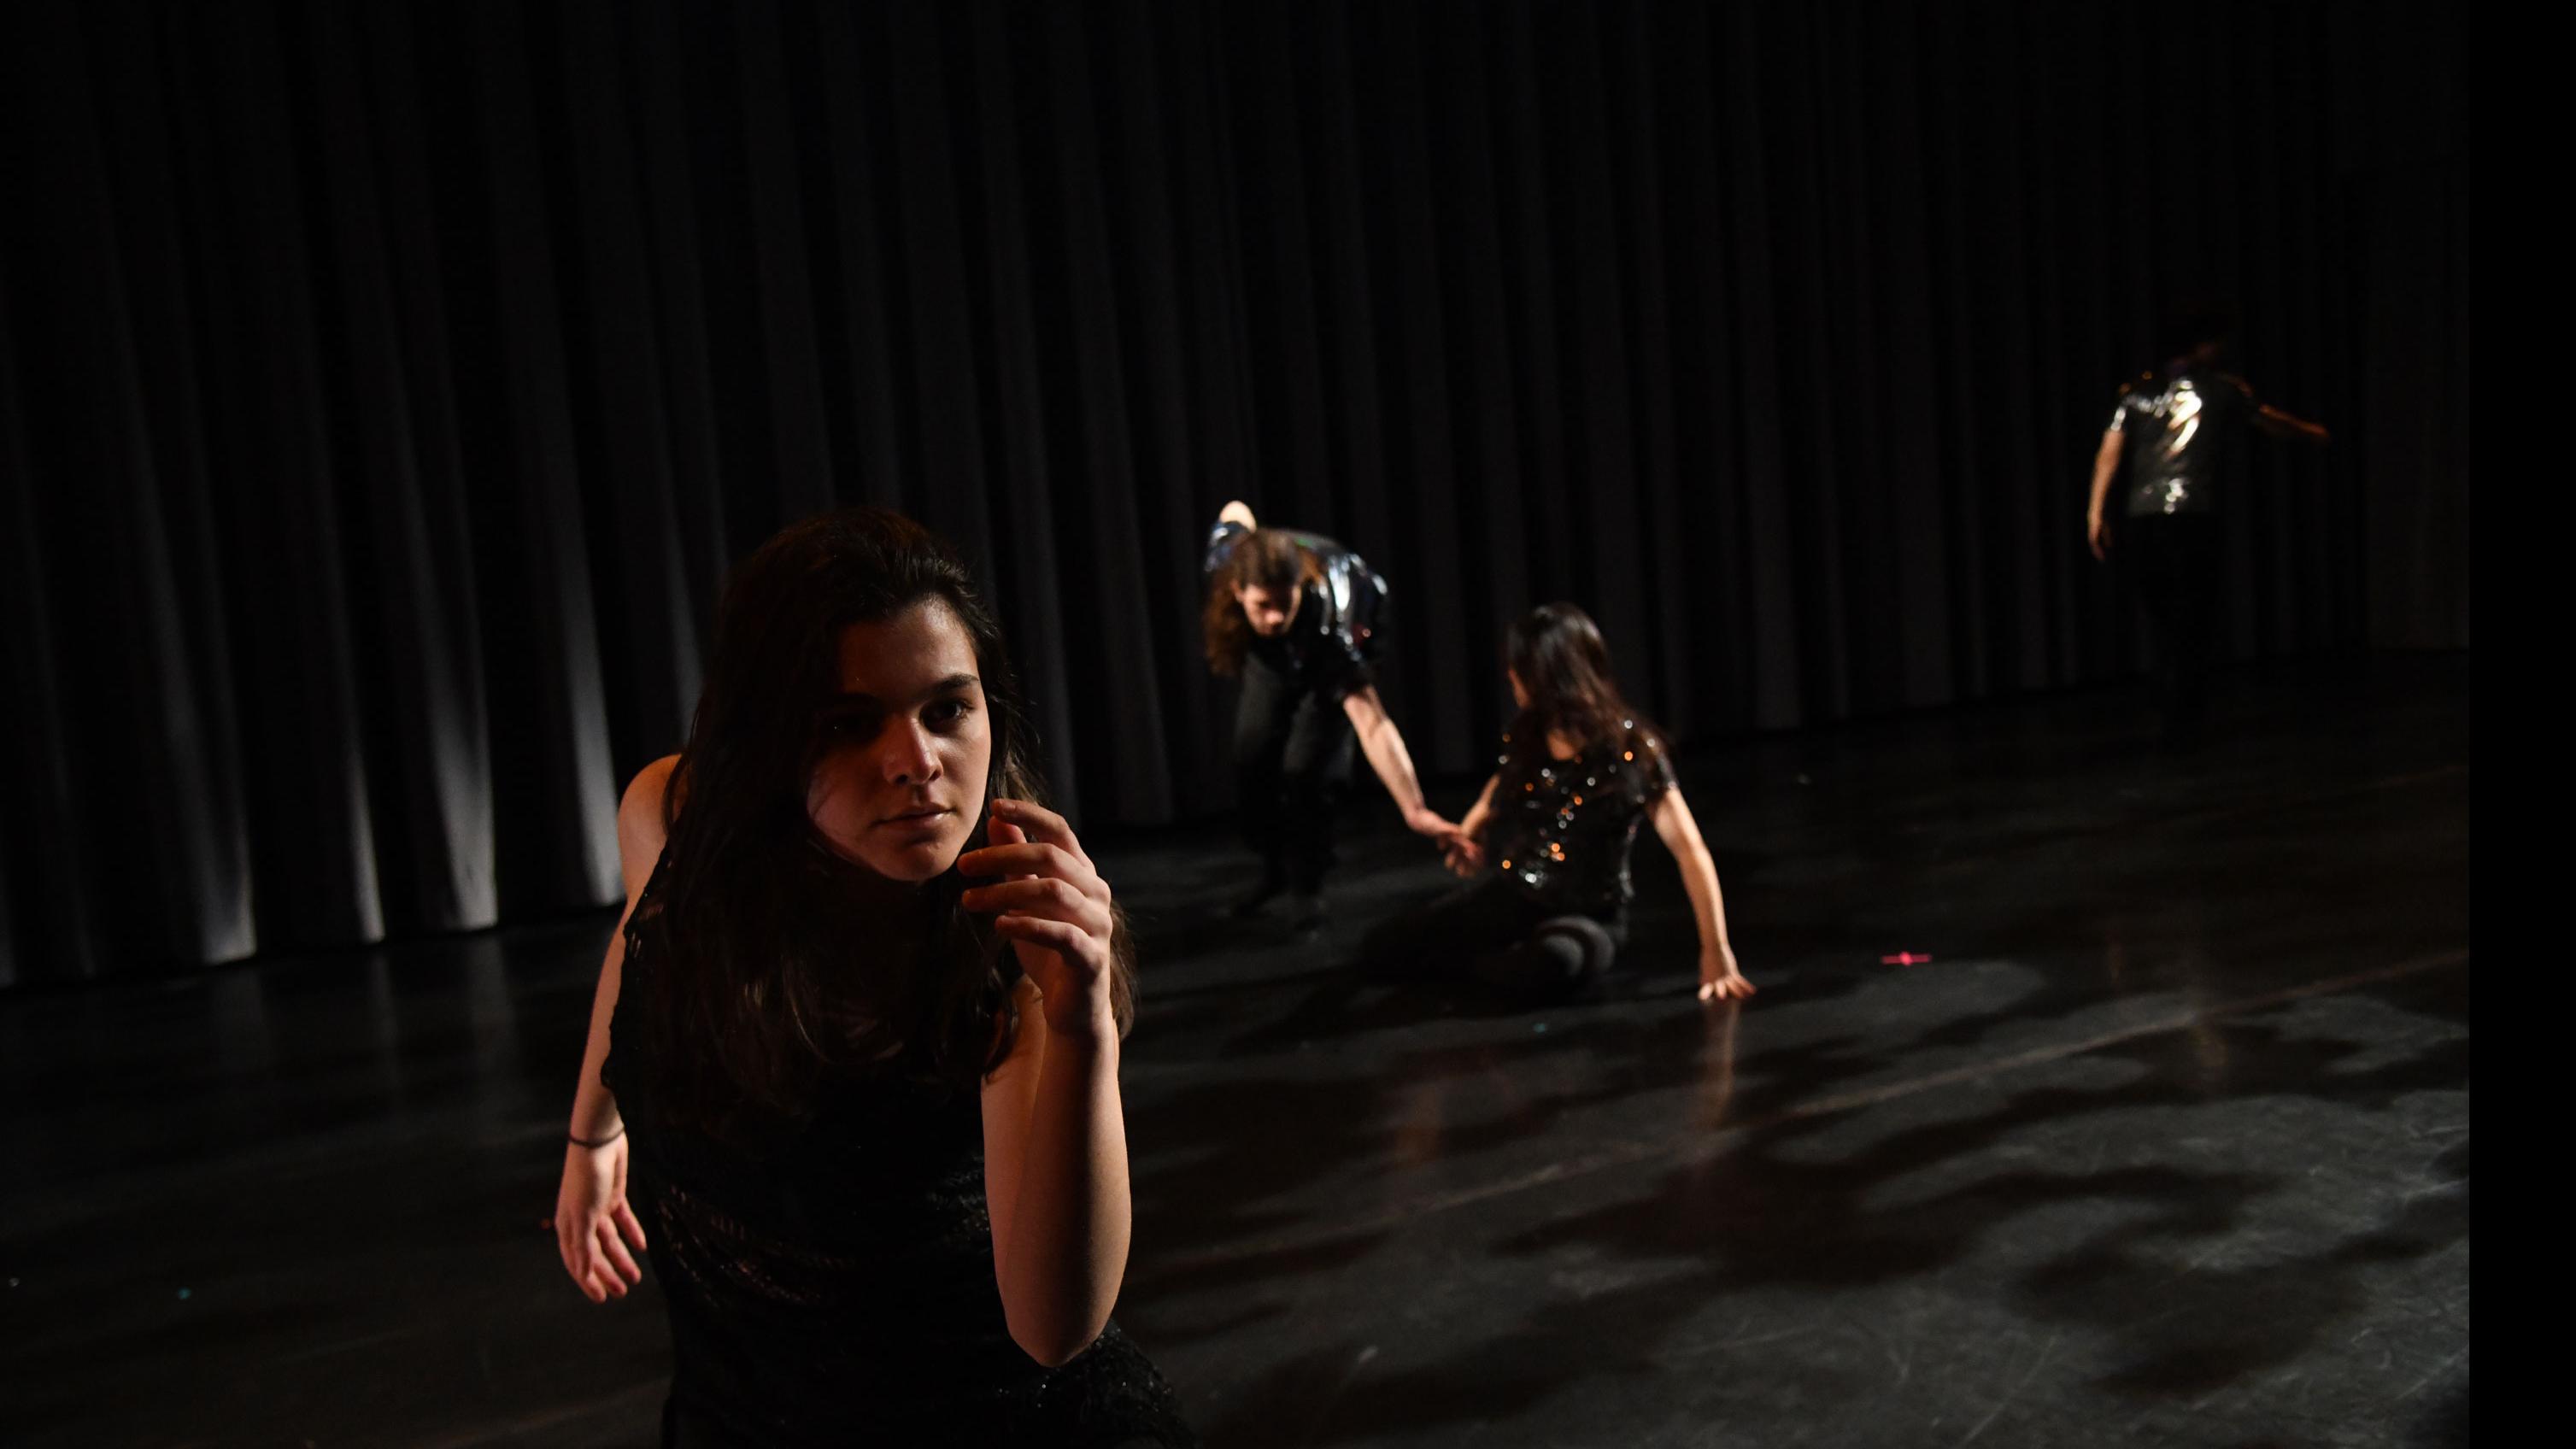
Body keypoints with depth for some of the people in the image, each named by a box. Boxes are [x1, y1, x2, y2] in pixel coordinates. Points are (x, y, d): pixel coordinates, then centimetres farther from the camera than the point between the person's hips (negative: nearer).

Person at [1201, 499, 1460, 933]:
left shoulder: (1329, 621, -47)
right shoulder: (1226, 560, -37)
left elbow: (1371, 722, -54)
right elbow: (1236, 511, -11)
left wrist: (1415, 810, -62)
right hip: (1275, 653, 4)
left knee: (1306, 764, -19)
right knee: (1253, 756, -3)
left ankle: (1306, 886, 3)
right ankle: (1275, 867, 23)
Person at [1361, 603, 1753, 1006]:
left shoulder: (1630, 746, -16)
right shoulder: (1526, 734, 0)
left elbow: (1690, 849, -17)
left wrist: (1715, 950, -22)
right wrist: (1466, 835, 3)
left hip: (1588, 915, -5)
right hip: (1508, 894, 5)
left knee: (1555, 964, -41)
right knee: (1378, 950, -6)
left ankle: (1479, 963, -8)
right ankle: (1516, 955, 11)